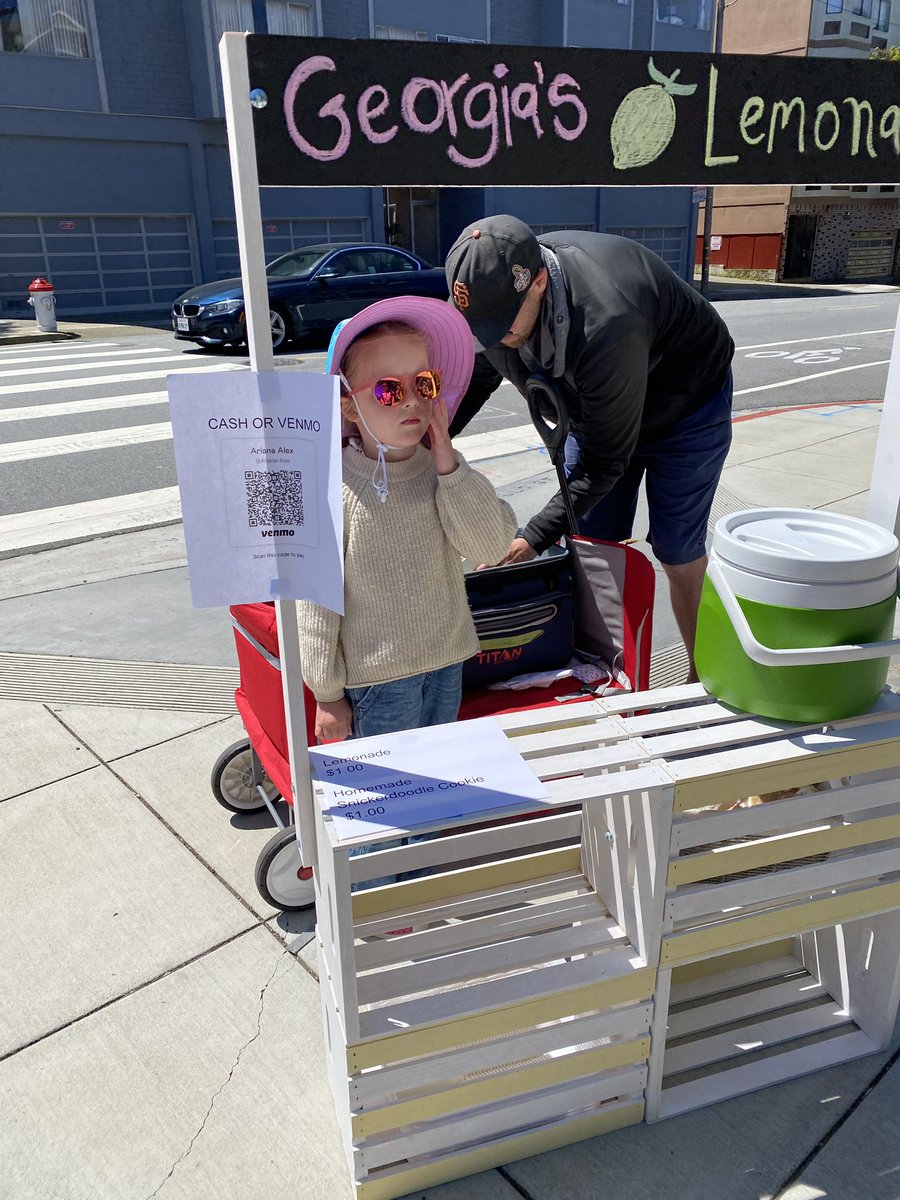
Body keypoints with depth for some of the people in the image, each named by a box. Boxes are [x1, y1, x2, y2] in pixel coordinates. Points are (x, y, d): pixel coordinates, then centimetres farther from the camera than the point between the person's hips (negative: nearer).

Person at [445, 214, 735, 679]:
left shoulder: (607, 324, -44)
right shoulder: (494, 293, -23)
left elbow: (606, 461, -33)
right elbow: (471, 381, -4)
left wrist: (533, 538, -33)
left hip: (684, 410, -6)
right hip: (591, 409, 6)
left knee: (679, 555, -2)